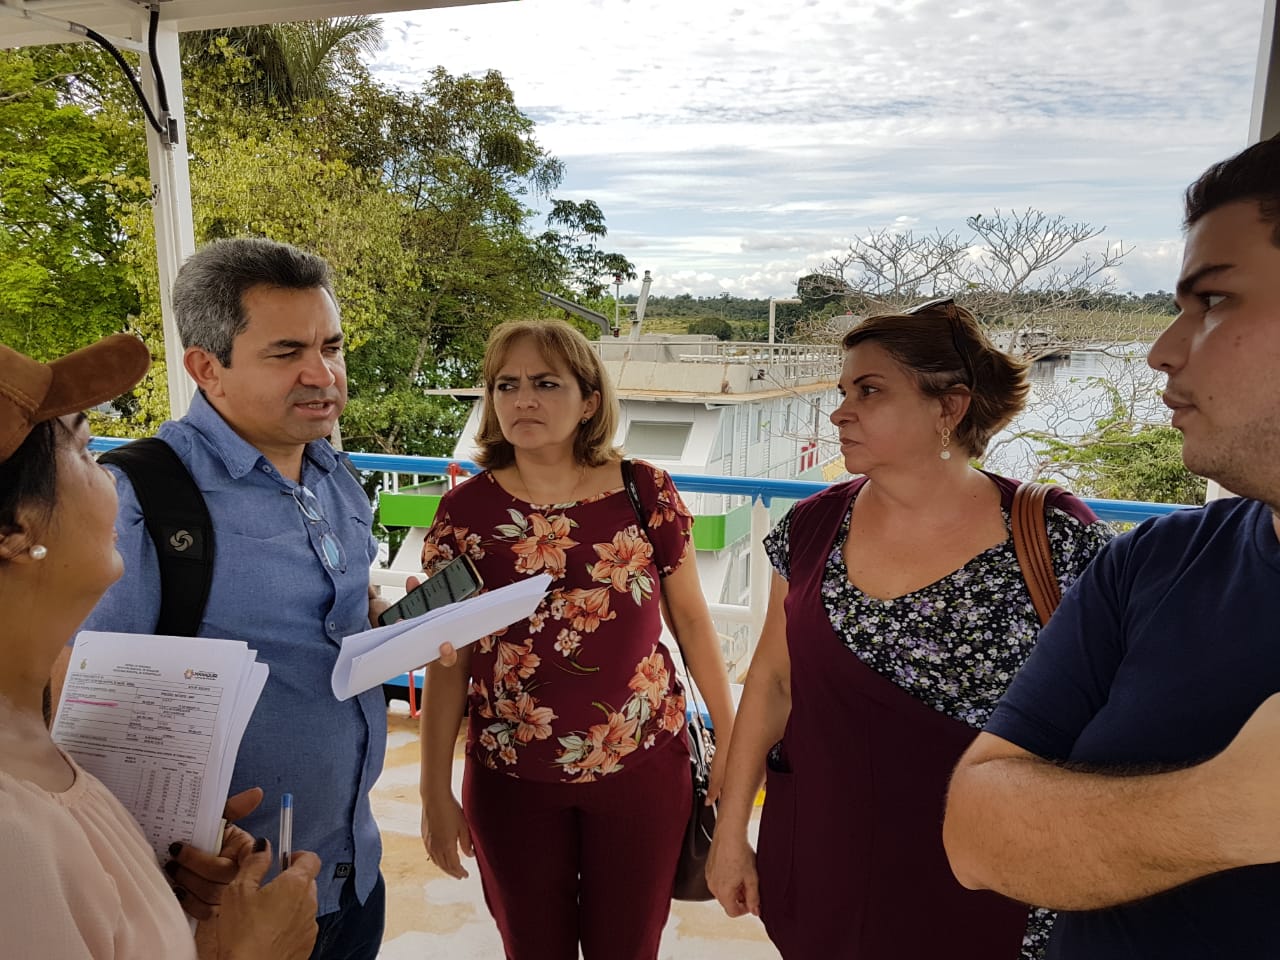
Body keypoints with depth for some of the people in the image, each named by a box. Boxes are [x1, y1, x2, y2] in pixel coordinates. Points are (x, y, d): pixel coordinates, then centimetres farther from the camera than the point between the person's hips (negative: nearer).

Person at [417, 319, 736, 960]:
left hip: (644, 767, 0)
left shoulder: (646, 492, -8)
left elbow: (690, 617, 2)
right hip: (510, 781, 1)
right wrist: (435, 791, 0)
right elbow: (448, 661, -2)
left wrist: (730, 740, 5)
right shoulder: (466, 510, -7)